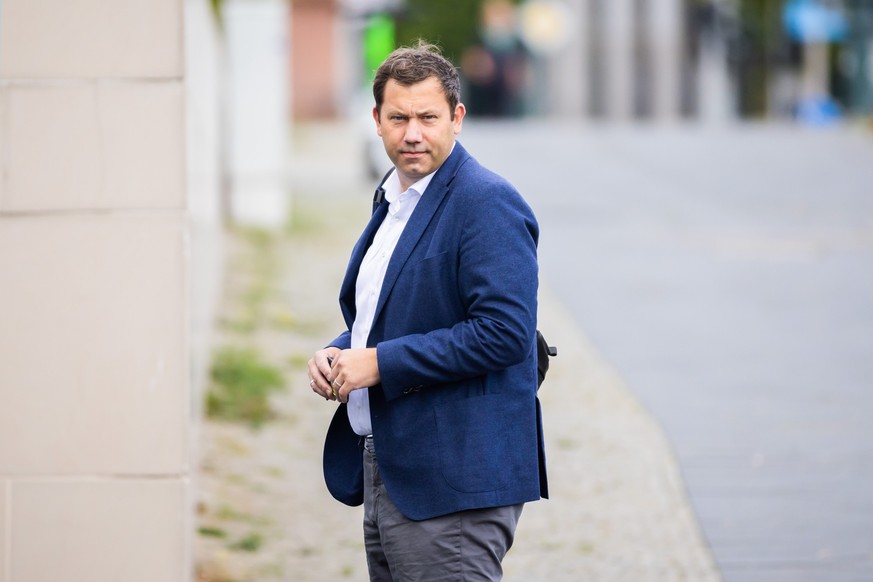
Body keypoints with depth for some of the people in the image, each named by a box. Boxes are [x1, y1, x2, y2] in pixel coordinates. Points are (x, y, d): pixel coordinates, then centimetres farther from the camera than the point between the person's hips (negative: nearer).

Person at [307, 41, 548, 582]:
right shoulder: (395, 198, 17)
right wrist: (335, 355, 7)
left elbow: (504, 333, -23)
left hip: (455, 481, -10)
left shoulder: (487, 203, -13)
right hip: (390, 476, 10)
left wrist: (380, 363, -19)